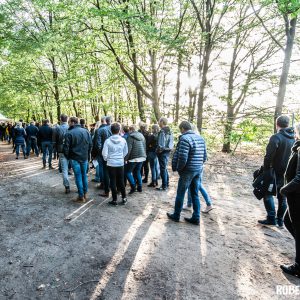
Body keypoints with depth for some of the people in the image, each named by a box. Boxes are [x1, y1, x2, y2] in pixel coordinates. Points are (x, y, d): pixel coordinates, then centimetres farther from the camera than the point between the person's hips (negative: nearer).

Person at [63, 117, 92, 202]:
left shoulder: (69, 133, -13)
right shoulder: (86, 131, 3)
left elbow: (66, 147, -11)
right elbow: (90, 144, 7)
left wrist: (67, 157, 6)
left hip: (75, 158, -4)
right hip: (85, 158, 5)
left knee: (78, 177, 3)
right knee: (84, 175, 16)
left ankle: (81, 196, 8)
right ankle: (85, 194, 24)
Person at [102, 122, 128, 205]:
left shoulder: (108, 141, -11)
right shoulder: (123, 140, -5)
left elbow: (104, 154, -8)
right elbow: (126, 152, 6)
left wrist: (106, 159, 12)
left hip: (111, 164, -2)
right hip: (121, 163, 2)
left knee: (113, 182, 7)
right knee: (121, 181, 14)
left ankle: (115, 200, 14)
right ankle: (124, 198, 21)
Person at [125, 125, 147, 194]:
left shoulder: (130, 137, -11)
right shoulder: (141, 136, 11)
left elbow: (128, 149, -16)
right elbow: (144, 147, 16)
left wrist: (125, 158, -11)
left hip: (134, 157, -7)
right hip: (142, 157, 7)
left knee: (127, 172, 5)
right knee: (137, 172, 18)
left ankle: (133, 186, -3)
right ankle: (140, 187, 20)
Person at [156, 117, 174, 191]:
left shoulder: (162, 131, -17)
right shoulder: (170, 131, 9)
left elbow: (161, 144, -19)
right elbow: (171, 142, 12)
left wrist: (158, 151, -6)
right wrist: (169, 148, 14)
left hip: (163, 152, -9)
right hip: (168, 151, 9)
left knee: (163, 169, -1)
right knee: (165, 168, 19)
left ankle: (164, 186, 5)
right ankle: (166, 184, 28)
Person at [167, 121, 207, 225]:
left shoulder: (185, 138, -16)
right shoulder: (200, 138, 9)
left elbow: (182, 158, -23)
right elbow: (204, 156, 11)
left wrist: (178, 168, -7)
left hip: (188, 171, -7)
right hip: (198, 170, 8)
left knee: (180, 194, 8)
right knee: (195, 195, 15)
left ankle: (176, 216, 22)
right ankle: (196, 218, 21)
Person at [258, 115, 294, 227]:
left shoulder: (276, 137, -16)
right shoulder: (294, 138, 6)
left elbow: (269, 155, -22)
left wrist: (266, 169, -13)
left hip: (276, 172, -6)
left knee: (268, 193, 7)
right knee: (282, 197, 15)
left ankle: (271, 218, 6)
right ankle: (280, 221, 24)